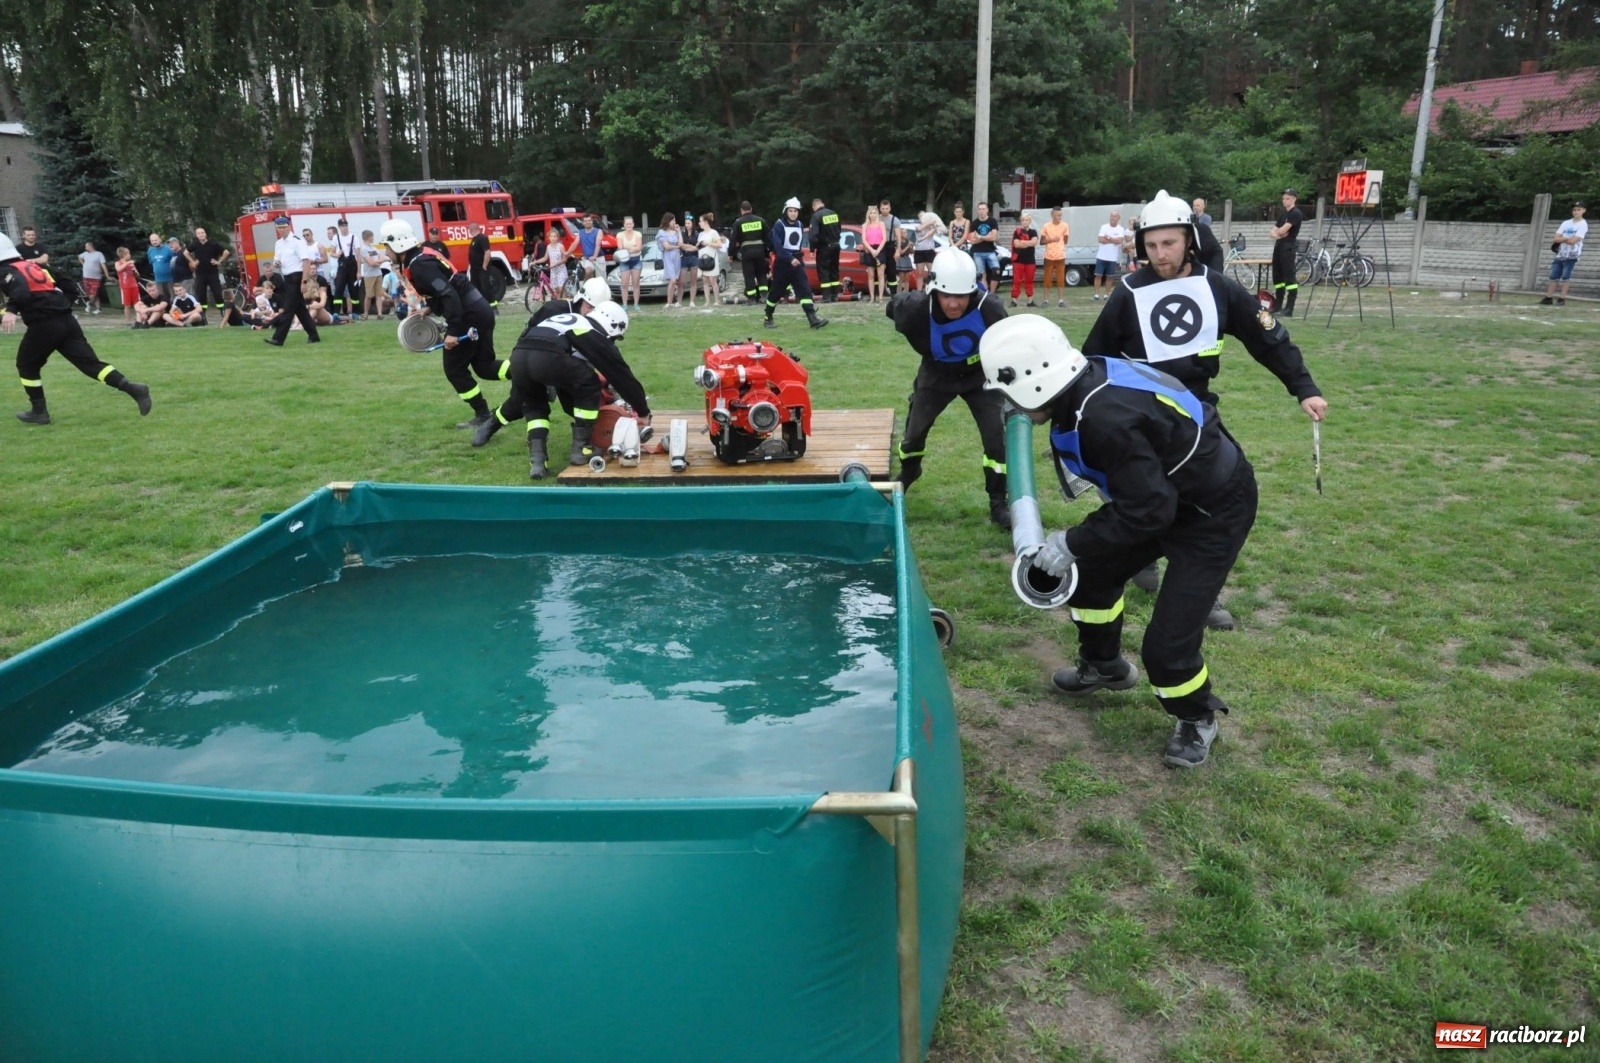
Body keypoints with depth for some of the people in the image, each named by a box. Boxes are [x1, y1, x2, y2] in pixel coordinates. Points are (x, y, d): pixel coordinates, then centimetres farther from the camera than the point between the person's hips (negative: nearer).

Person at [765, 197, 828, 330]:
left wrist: (796, 257, 12)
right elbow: (777, 245, -19)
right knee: (776, 291, 3)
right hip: (782, 263, -5)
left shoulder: (799, 224, 10)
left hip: (796, 261, 5)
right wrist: (790, 258, -26)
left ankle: (813, 319, -16)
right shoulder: (779, 224, -10)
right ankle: (768, 319, 20)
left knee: (805, 289, -8)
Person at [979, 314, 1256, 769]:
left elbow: (1147, 512, -29)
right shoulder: (1089, 384, -8)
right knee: (1092, 569, 17)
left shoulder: (1108, 419, -36)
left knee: (1167, 639, -11)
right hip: (1168, 492, 10)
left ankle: (1198, 719, 20)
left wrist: (1073, 543, -21)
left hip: (1215, 509, -9)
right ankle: (1104, 666, 41)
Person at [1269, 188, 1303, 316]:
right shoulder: (1283, 214, 19)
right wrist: (1277, 234, -6)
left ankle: (1289, 309, -14)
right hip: (1278, 246, 9)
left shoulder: (1295, 214, -8)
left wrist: (1278, 231, 5)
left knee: (1289, 277, -11)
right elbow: (1274, 232, 16)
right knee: (1277, 277, 11)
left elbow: (1283, 230, -17)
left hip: (1288, 247, -9)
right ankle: (1278, 306, 18)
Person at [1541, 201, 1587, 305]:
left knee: (1566, 277, -10)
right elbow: (1556, 239, 3)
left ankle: (1562, 299, -6)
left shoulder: (1583, 224, -6)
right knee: (1553, 276, 4)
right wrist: (1567, 238, -12)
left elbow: (1573, 241, -16)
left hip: (1572, 256, -6)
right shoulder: (1566, 223, 11)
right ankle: (1548, 298, 8)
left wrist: (1562, 239, -3)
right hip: (1560, 254, 6)